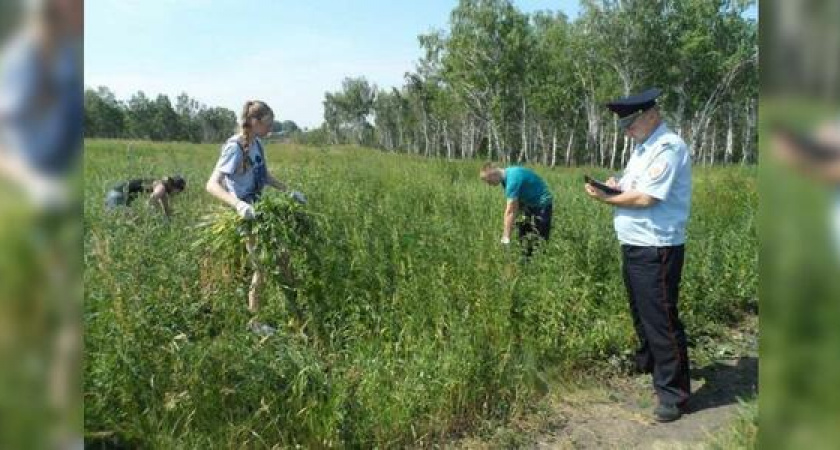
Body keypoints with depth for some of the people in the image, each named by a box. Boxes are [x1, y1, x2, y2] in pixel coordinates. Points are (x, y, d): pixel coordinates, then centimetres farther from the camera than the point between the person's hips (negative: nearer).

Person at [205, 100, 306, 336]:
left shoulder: (257, 144, 4)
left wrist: (289, 191, 14)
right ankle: (254, 320, 20)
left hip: (259, 211, 8)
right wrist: (238, 205, -46)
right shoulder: (235, 148, -21)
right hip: (245, 216, -8)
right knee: (262, 268, 2)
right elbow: (212, 185, -30)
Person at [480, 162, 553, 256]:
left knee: (537, 240, -12)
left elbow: (510, 211, -29)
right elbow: (515, 207, 2)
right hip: (530, 204, 10)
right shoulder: (507, 176, 0)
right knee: (524, 237, 10)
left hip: (541, 204, -10)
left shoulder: (513, 178, -28)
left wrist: (506, 237, -27)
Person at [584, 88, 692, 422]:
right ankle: (647, 365, 43)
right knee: (640, 313, 23)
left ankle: (673, 393, 8)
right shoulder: (642, 147, 15)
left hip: (657, 250, -10)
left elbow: (646, 198, -23)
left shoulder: (668, 147, -16)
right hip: (634, 245, 10)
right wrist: (619, 186, 0)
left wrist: (606, 199, -12)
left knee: (662, 320, -3)